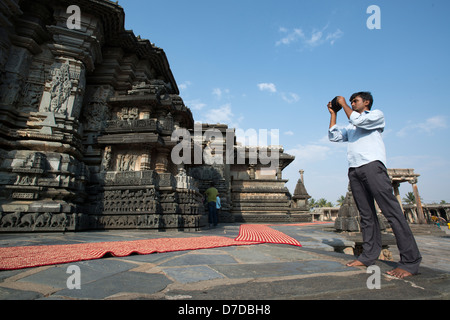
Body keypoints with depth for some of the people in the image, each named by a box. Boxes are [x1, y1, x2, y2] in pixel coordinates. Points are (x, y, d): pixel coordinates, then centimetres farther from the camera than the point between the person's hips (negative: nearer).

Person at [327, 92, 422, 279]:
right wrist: (333, 113, 24)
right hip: (354, 170, 6)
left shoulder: (377, 115, 13)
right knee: (366, 214, 3)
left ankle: (410, 260, -9)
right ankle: (369, 255, 4)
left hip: (372, 165, -6)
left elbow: (357, 120, -5)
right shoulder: (350, 128, 31)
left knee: (391, 211, -11)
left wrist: (343, 104, 8)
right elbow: (333, 136, 21)